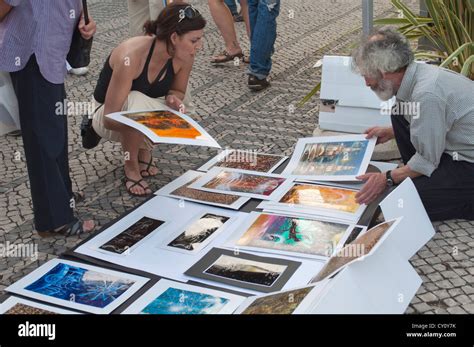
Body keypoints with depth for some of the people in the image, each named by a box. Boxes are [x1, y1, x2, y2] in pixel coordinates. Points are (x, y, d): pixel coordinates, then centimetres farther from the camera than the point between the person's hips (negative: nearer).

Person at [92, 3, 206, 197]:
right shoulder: (131, 57, -34)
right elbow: (110, 118, -32)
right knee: (136, 101, -38)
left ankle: (143, 149, 6)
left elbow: (178, 91, 4)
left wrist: (172, 98, -21)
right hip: (107, 116, -5)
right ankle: (131, 169, -16)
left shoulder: (184, 57, -17)